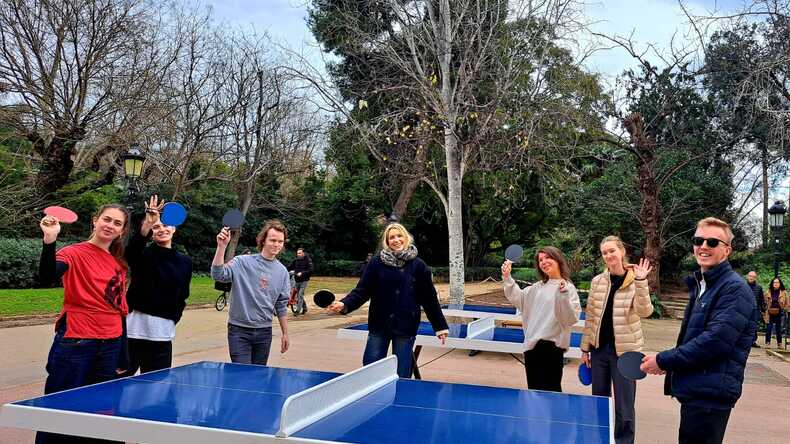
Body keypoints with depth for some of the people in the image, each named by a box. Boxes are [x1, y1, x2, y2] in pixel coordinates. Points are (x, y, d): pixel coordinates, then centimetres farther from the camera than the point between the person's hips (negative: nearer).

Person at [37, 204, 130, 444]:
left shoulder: (119, 262, 11)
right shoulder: (75, 253, -6)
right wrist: (49, 240, -41)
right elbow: (47, 277, -27)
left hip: (110, 345, 6)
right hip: (76, 343, -6)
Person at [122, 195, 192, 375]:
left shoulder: (184, 262, 10)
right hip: (134, 328, -3)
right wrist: (147, 224, -40)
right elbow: (132, 247, -25)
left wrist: (173, 318, 6)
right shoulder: (142, 254, -1)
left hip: (163, 334, 3)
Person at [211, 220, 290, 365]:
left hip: (264, 332, 4)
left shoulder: (282, 271, 5)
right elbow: (218, 274, -22)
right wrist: (221, 246, -32)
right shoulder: (242, 262, -7)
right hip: (239, 330, -4)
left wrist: (285, 333, 12)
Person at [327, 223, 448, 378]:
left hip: (406, 328, -1)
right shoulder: (377, 262, 0)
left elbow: (429, 298, 3)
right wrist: (344, 304, -20)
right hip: (379, 326, 1)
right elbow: (362, 291, -3)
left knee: (402, 376, 5)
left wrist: (440, 326, 4)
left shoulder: (418, 265, 0)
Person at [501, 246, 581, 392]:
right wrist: (507, 278, 5)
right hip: (532, 345, 7)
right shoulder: (538, 287, 12)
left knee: (551, 391, 0)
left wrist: (564, 295, -30)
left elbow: (571, 318, -17)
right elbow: (517, 297, 17)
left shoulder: (567, 287, -9)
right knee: (534, 390, 16)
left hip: (552, 346, -7)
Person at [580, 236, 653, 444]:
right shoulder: (597, 281, 4)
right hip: (599, 348, 4)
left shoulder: (634, 281, -6)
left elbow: (645, 312, -18)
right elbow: (590, 317, 8)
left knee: (624, 407, 1)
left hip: (624, 350, -4)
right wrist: (585, 347, 8)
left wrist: (640, 281, -28)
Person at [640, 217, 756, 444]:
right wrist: (669, 362, 7)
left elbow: (716, 340, -24)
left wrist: (664, 360, -17)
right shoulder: (699, 285, 14)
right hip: (694, 389, 9)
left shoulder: (735, 288, -15)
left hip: (711, 394, -9)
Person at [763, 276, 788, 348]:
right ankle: (767, 343, 4)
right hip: (770, 314, 0)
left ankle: (779, 344, 16)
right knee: (768, 329, -2)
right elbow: (765, 303, 9)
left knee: (779, 330, 7)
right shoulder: (768, 293, 4)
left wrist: (784, 311, -2)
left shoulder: (784, 293, 2)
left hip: (779, 315, 0)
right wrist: (764, 313, 5)